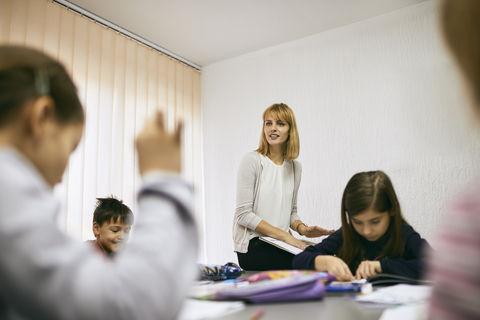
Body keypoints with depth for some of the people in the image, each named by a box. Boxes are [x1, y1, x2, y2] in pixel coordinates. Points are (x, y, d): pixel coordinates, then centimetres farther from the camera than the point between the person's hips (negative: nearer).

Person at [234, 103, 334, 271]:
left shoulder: (295, 167, 11)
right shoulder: (252, 161, -6)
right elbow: (244, 214, -11)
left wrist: (302, 228, -2)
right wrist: (284, 235, -15)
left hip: (281, 245, 5)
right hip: (253, 245, -5)